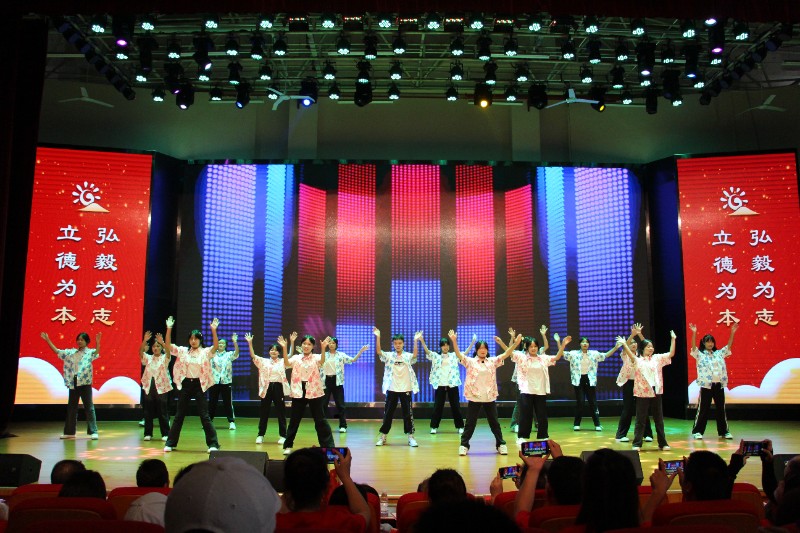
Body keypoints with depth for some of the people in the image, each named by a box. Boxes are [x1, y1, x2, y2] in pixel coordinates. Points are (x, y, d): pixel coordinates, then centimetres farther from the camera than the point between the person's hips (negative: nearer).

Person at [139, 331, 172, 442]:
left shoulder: (165, 358, 3)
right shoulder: (148, 358, 11)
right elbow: (140, 351, -6)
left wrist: (162, 342, -33)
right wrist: (145, 341, -22)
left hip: (161, 387, -3)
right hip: (149, 387, 3)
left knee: (163, 411, 0)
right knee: (148, 412, 6)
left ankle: (165, 434, 5)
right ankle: (148, 433, 15)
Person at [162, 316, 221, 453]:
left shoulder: (205, 352, -2)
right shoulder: (182, 351, 6)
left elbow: (216, 346, -20)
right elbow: (168, 345, -2)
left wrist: (213, 330, -32)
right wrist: (169, 329, -13)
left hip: (199, 385, -2)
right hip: (185, 384, 3)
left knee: (204, 415, -2)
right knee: (179, 415, 10)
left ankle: (213, 444, 3)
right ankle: (170, 443, 21)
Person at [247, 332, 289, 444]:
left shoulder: (282, 362, 6)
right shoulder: (264, 361, 9)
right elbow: (253, 356, 0)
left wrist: (292, 343, -21)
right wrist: (250, 343, -12)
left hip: (278, 387, -1)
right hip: (267, 388, 1)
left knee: (281, 412, 3)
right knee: (263, 412, 7)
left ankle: (282, 436, 11)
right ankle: (260, 435, 17)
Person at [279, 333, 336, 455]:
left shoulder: (316, 357, 1)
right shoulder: (296, 358, 5)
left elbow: (322, 361, -22)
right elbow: (287, 363, -14)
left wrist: (323, 348, -38)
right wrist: (284, 348, -26)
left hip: (314, 392, -2)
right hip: (298, 392, 2)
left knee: (320, 420, 2)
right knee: (294, 420, 10)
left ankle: (329, 446, 8)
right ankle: (288, 446, 21)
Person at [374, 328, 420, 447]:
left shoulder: (408, 356, -1)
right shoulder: (389, 356, 1)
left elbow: (415, 355, -23)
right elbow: (378, 351, -15)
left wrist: (415, 340, -35)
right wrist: (378, 337, -27)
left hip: (405, 389, -1)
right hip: (392, 389, 1)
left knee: (408, 413, 3)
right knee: (388, 413, 7)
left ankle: (410, 436, 10)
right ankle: (382, 436, 17)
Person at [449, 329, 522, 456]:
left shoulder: (493, 361, 6)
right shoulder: (470, 362, -1)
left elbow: (505, 354, -2)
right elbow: (458, 354, -14)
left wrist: (515, 344, -14)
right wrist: (454, 341, -29)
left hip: (490, 398, 2)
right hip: (474, 397, -2)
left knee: (494, 423, 11)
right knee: (470, 423, 4)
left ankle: (501, 444, 22)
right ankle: (464, 445, 13)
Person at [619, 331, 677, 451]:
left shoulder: (657, 358, 10)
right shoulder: (638, 360, 0)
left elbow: (671, 353, 3)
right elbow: (631, 355, -20)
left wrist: (673, 339, -2)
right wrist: (624, 344, -34)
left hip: (656, 392, 3)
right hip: (643, 393, -3)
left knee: (659, 419, 11)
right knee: (640, 420, 2)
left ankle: (663, 443, 20)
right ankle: (637, 444, 7)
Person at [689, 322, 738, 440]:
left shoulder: (719, 353, 13)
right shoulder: (699, 354, 0)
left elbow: (729, 345, 9)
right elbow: (693, 346, -15)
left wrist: (732, 333, -2)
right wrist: (694, 333, -27)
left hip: (719, 385, 4)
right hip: (706, 385, -4)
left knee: (721, 409, 10)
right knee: (703, 409, -1)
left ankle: (723, 431, 20)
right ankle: (697, 431, 6)